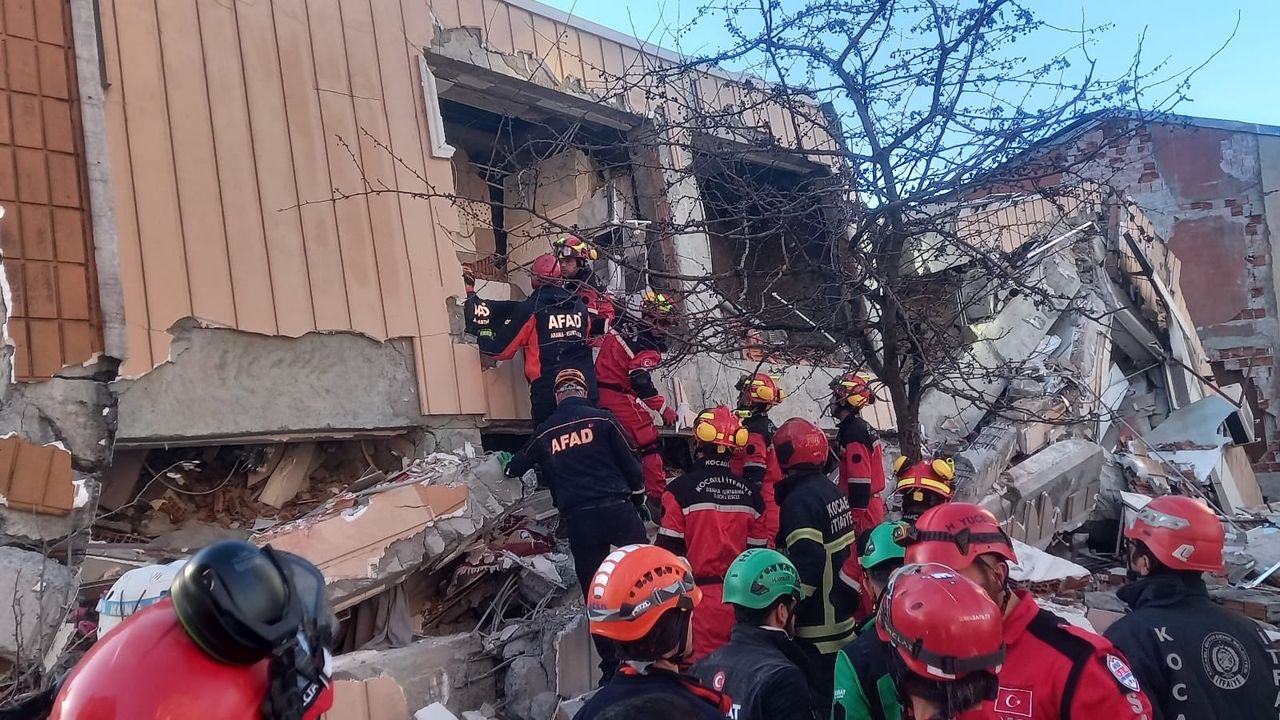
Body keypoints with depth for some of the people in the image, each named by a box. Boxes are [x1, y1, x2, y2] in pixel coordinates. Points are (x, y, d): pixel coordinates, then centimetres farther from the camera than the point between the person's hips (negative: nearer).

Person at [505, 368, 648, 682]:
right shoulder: (601, 418, 2)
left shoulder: (544, 432, 13)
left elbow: (517, 466, 30)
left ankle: (612, 667, 12)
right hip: (616, 509, -3)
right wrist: (639, 498, 16)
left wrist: (509, 464, 54)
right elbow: (629, 462, 1)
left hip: (577, 519, 3)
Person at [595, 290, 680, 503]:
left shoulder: (625, 324, 5)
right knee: (649, 443, -3)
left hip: (600, 388, 9)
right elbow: (641, 382, -24)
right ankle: (658, 493, -3)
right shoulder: (647, 347, -18)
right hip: (621, 396, -9)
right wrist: (664, 408, -19)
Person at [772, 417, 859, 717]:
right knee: (835, 691, 19)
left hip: (817, 625, -9)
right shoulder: (833, 490, 8)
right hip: (842, 613, 9)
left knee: (818, 697, -2)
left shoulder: (800, 500, -19)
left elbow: (806, 563, -26)